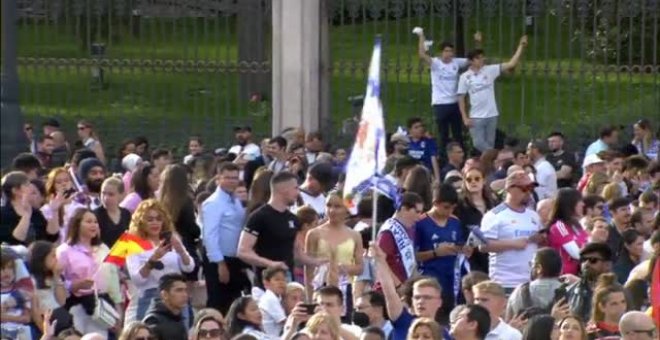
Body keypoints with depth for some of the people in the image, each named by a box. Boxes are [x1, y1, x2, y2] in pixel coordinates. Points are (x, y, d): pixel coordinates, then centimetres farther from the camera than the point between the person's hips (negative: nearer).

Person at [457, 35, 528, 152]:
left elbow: (511, 64, -4)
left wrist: (521, 46, -12)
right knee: (479, 144, -9)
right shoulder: (465, 77, -4)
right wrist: (465, 118, -7)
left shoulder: (490, 71, 0)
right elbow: (461, 99, -1)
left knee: (489, 145, 8)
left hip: (491, 115, 2)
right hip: (476, 117, -2)